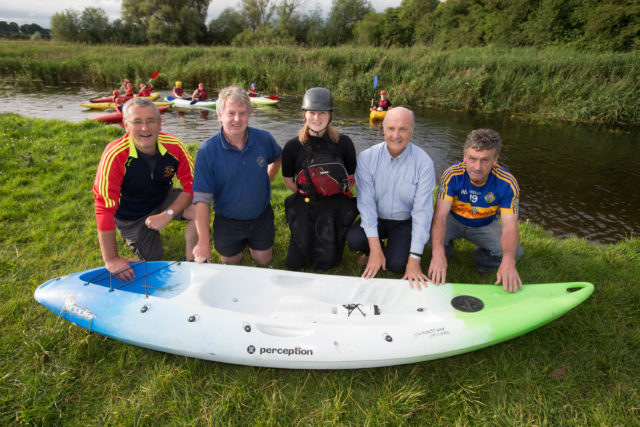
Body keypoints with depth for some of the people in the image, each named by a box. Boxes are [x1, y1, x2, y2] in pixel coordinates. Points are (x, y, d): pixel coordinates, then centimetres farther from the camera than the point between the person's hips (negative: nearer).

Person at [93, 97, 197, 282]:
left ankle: (191, 259, -3)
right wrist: (111, 259, -30)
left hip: (163, 199, 2)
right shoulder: (114, 156, -32)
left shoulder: (174, 147, -23)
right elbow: (104, 208, -32)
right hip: (130, 216, -2)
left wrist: (168, 214, -30)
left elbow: (191, 185, -15)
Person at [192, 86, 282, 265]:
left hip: (261, 217, 2)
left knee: (263, 261, 16)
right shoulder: (207, 151, -21)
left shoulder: (263, 139, -12)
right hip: (227, 221, -1)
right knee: (231, 264, 18)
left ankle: (251, 242, 50)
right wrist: (203, 242, -28)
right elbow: (201, 199, -24)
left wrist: (267, 180, 2)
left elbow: (278, 158, 14)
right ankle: (238, 244, 52)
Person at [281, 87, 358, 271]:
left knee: (328, 261, -2)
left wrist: (340, 194, 2)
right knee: (295, 264, 0)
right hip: (305, 206, 0)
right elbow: (288, 179, 8)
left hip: (337, 205, 0)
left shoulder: (343, 143, -3)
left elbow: (352, 177, 8)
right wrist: (305, 195, 2)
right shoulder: (293, 146, -4)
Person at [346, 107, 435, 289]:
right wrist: (375, 248, -23)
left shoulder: (424, 163, -16)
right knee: (354, 238, -27)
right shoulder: (367, 157, -12)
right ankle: (373, 253, 9)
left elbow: (422, 211, -18)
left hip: (405, 222, -1)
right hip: (375, 219, 2)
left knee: (397, 264, -23)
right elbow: (366, 202, -16)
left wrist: (414, 260, -22)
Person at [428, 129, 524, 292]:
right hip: (453, 220, -1)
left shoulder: (507, 183, -24)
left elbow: (510, 226, -28)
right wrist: (438, 254, -50)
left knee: (515, 252, -24)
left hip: (485, 225, 1)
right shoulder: (452, 175, -27)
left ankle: (482, 258, 11)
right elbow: (440, 215, -34)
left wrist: (508, 261, -49)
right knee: (430, 234, -33)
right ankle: (446, 250, 6)